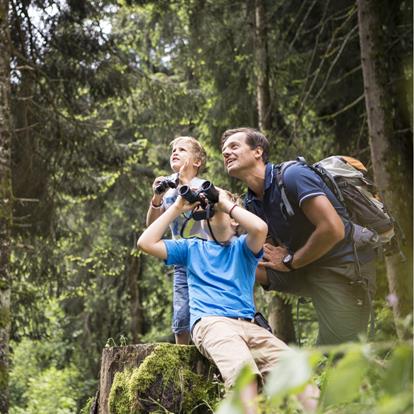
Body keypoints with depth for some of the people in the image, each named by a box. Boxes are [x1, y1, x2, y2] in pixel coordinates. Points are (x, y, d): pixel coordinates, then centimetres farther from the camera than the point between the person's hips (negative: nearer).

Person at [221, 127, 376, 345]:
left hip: (342, 267, -7)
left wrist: (290, 261, -13)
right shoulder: (252, 202, 7)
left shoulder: (293, 176, -18)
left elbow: (333, 229, -26)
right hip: (304, 271, 7)